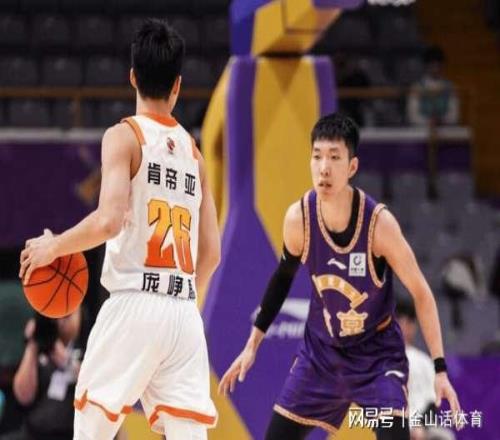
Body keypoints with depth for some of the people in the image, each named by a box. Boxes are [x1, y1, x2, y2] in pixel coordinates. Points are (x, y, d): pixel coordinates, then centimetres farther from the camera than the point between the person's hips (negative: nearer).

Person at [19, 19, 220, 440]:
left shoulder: (125, 136, -2)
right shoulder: (193, 151, 15)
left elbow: (109, 220, -17)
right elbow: (211, 253, 15)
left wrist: (53, 246, -2)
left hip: (133, 304, -5)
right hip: (184, 312, 5)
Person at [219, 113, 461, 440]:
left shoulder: (379, 222, -24)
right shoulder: (298, 218, -15)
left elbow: (420, 292, -14)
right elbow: (283, 278, 6)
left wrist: (440, 369, -17)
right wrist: (252, 345, 10)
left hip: (377, 354, -4)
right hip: (321, 351, 4)